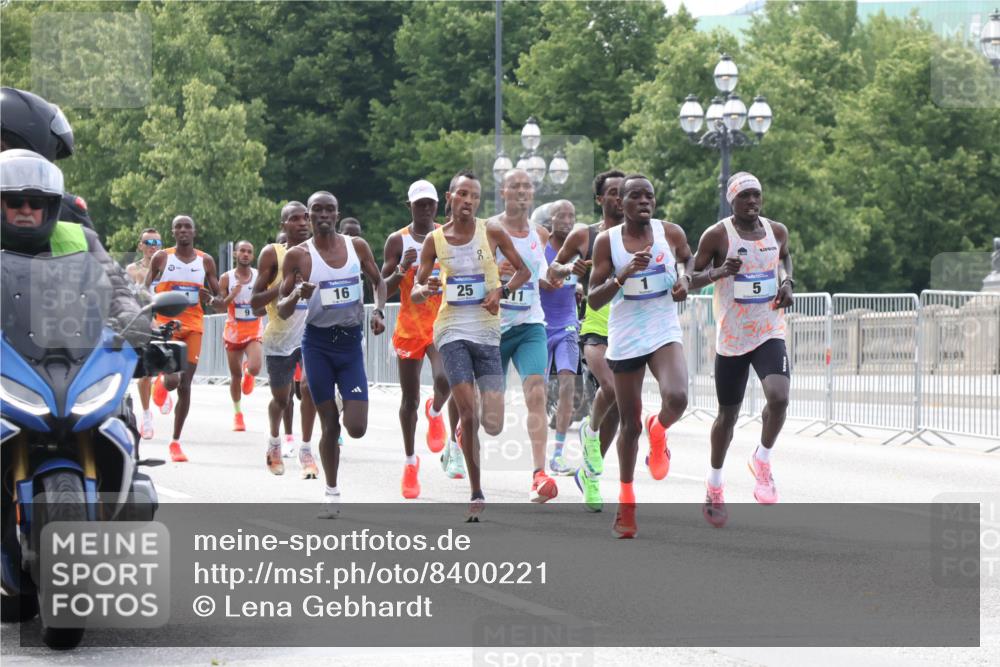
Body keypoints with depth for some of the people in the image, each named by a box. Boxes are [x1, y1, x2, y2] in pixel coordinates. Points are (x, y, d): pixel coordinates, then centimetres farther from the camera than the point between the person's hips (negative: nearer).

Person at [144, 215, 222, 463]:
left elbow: (221, 300, 11)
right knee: (173, 380, -20)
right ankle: (161, 383, 19)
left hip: (193, 326, 2)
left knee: (185, 386, 1)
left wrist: (211, 299, -12)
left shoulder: (205, 261, 7)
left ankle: (175, 442, 11)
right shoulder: (161, 258, 2)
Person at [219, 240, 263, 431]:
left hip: (254, 331, -1)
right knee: (235, 375, 7)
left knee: (254, 369, -22)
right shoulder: (226, 278, -2)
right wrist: (232, 295, -20)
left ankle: (248, 371, 17)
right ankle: (237, 413, 23)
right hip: (233, 331, 1)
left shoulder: (260, 277, -1)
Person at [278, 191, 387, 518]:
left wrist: (378, 311, 0)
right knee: (329, 424, 0)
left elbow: (378, 282, 18)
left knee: (356, 427, -8)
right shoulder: (297, 256, -3)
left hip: (351, 342, 1)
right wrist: (297, 295, -22)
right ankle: (332, 493, 16)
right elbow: (282, 311, -1)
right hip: (317, 342, -1)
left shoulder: (357, 246, 3)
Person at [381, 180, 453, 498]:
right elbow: (383, 289, -1)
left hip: (442, 324, 0)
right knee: (409, 397, 5)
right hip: (409, 326, 0)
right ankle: (410, 461, 21)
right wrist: (402, 270, -19)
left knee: (444, 381, -24)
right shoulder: (397, 241, 0)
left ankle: (435, 412, 13)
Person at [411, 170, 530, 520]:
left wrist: (502, 291, -11)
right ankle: (476, 494, 0)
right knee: (468, 415, -13)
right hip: (452, 330, -1)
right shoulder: (435, 240, 2)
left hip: (487, 331, 1)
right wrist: (425, 290, -16)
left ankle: (466, 425, 34)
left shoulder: (491, 231, 0)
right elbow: (415, 292, 7)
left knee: (493, 426, -5)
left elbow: (523, 270, 8)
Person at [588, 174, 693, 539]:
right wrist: (625, 274, -22)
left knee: (676, 398, -27)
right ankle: (626, 501, 25)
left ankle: (658, 431, 11)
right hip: (625, 340, 0)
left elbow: (687, 258, 22)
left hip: (664, 333, 0)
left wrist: (684, 279, 0)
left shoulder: (671, 233, -1)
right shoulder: (607, 242, -5)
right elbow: (593, 299, -7)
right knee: (629, 423, 7)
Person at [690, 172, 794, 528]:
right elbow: (691, 278, -3)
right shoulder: (717, 235, -8)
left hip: (770, 334, 2)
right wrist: (718, 272, -23)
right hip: (731, 338, -2)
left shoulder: (777, 231, 3)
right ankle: (714, 485, 30)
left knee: (779, 397, -23)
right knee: (727, 414, 8)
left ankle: (762, 459, 4)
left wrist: (788, 282, 4)